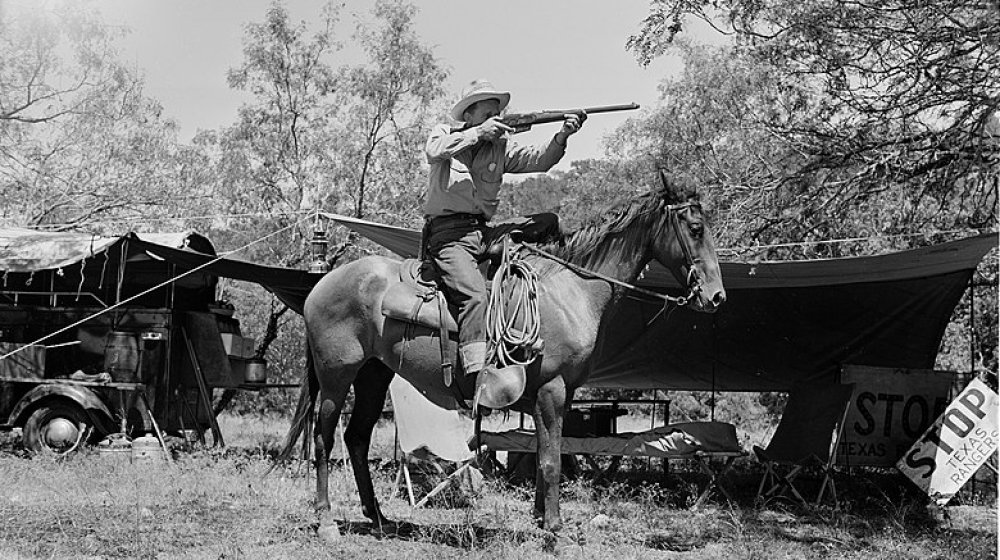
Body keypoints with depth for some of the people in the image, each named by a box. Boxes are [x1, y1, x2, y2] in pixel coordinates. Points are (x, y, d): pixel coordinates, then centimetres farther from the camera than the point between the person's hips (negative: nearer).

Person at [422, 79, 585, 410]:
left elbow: (536, 160, 1)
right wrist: (479, 132, -18)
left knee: (548, 223, -2)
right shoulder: (445, 134, 8)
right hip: (448, 232, -6)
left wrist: (561, 137, -16)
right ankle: (479, 374, -40)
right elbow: (435, 152, -16)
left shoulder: (501, 145, 16)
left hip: (484, 232, 6)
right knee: (473, 293, -30)